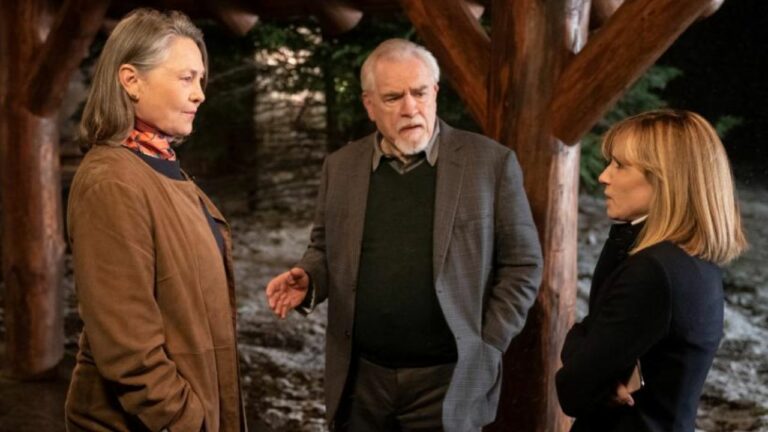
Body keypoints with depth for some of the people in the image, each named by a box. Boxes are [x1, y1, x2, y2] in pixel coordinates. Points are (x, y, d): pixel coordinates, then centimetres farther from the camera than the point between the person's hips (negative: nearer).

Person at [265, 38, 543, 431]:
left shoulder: (490, 162, -5)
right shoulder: (340, 166, 5)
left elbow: (522, 265, -2)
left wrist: (486, 349, -5)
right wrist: (307, 280, -6)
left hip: (448, 380, -3)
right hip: (360, 380, 3)